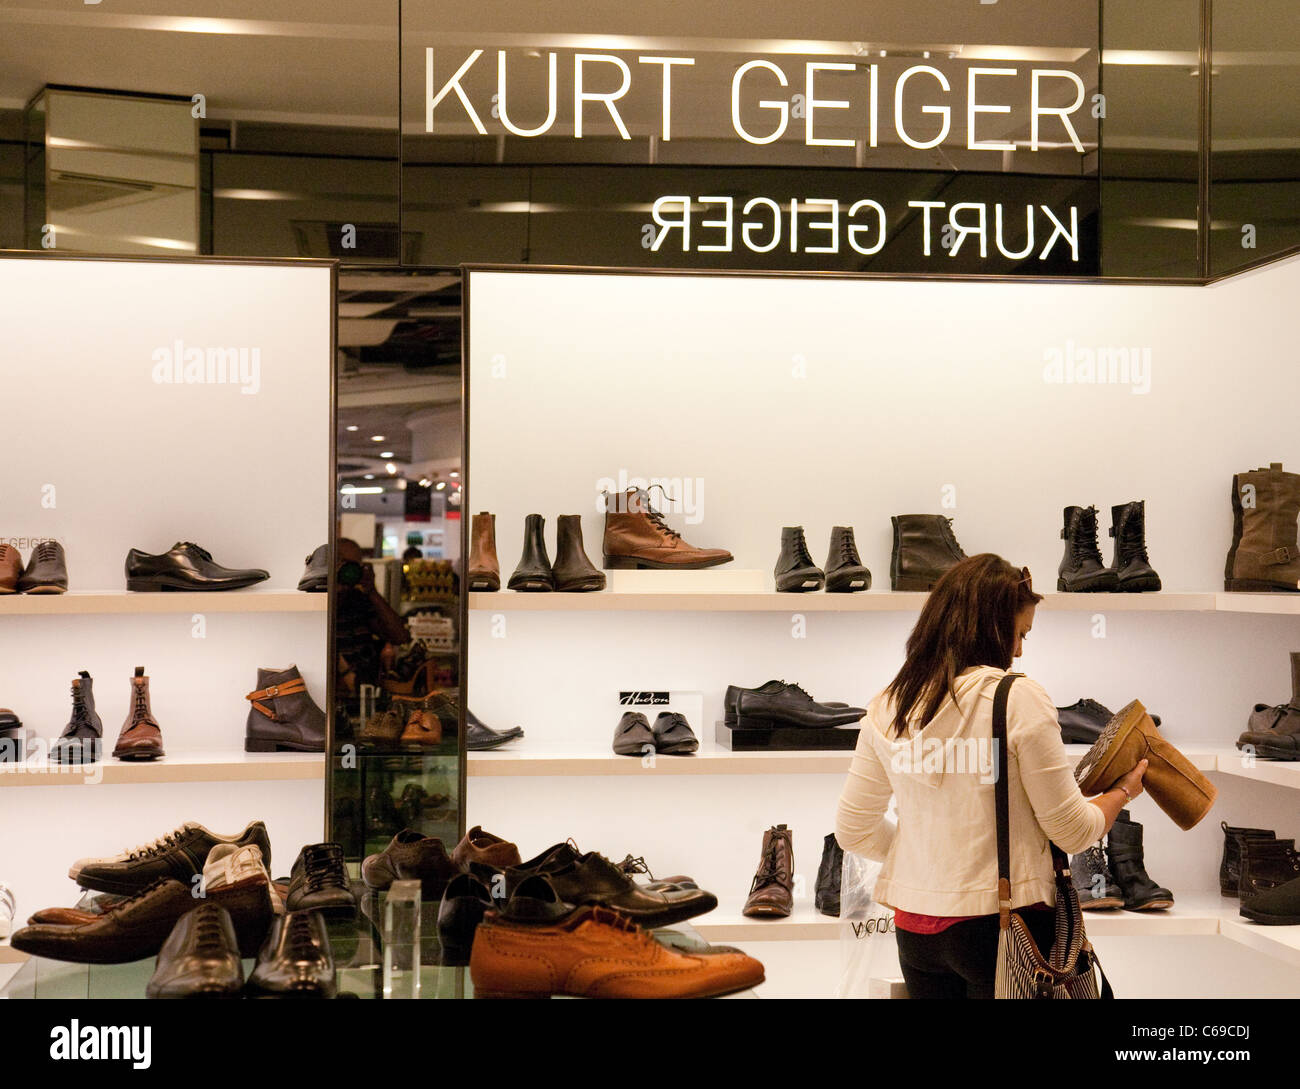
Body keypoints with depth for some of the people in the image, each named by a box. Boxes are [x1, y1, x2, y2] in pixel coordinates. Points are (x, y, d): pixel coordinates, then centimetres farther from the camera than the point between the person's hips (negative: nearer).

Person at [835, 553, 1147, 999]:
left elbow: (854, 832, 9)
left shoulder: (886, 707, 3)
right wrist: (1123, 790, 11)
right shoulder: (1018, 698, -12)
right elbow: (1072, 831, -8)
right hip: (1002, 922, -5)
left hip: (915, 928, 5)